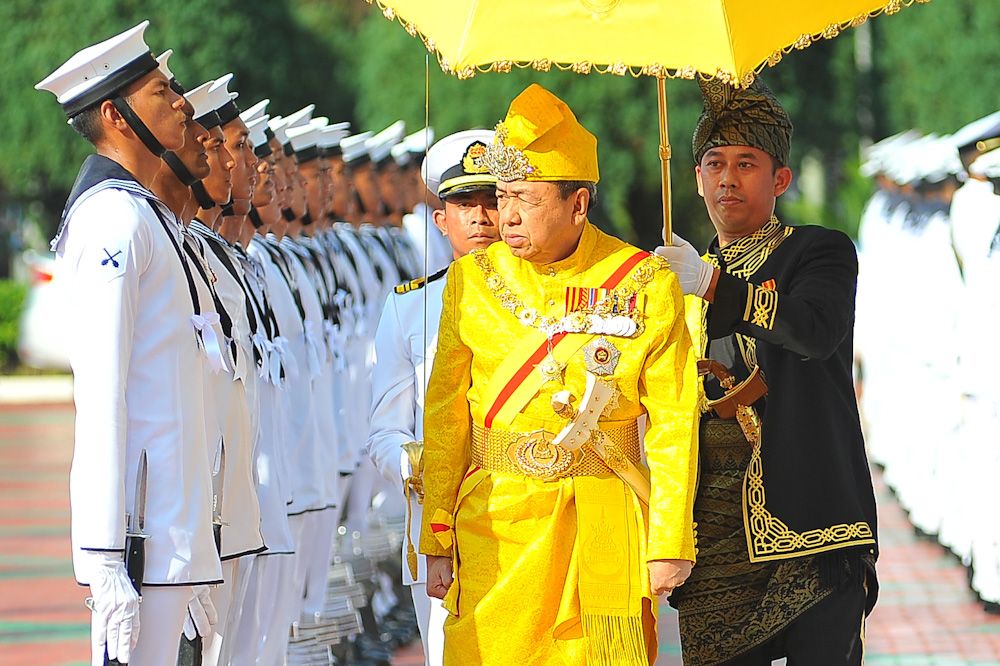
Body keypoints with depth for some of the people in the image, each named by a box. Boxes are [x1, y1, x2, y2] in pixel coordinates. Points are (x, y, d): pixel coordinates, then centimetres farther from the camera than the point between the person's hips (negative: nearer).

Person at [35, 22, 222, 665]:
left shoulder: (144, 214, 19)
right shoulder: (114, 219, -13)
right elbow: (100, 396, -19)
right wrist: (107, 562, -23)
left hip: (168, 518, 10)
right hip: (140, 530, -10)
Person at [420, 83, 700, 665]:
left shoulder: (647, 284, -2)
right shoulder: (473, 279, 4)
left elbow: (675, 422, -1)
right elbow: (445, 415, 5)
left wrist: (669, 545, -5)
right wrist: (437, 540, 1)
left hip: (605, 524, -1)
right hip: (496, 522, 1)